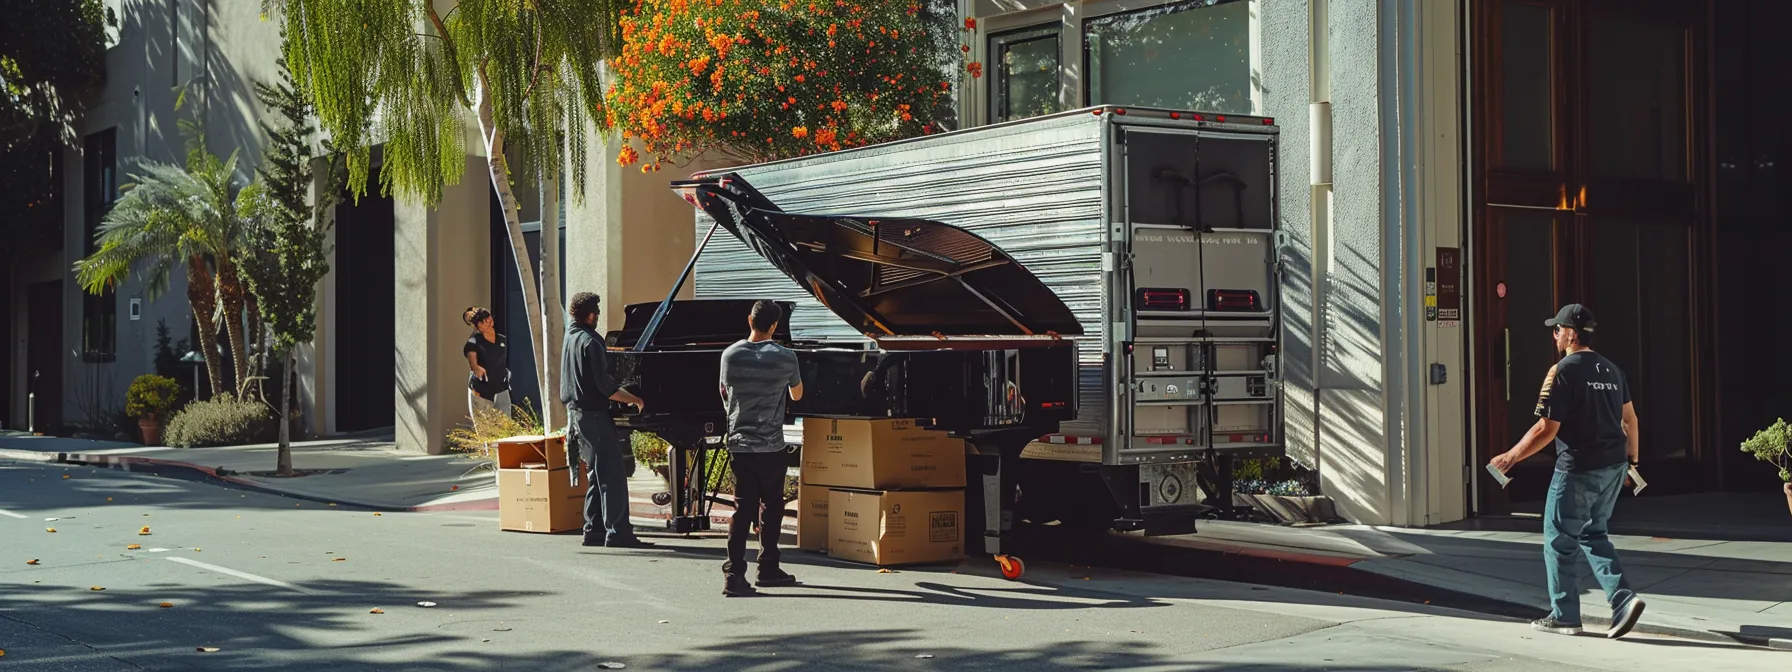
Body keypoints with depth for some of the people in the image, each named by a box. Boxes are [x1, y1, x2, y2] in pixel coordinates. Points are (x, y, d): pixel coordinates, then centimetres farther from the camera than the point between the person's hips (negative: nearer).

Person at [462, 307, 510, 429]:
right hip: (480, 391, -4)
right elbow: (471, 356, -26)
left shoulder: (503, 340, 8)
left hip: (501, 390, 4)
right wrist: (476, 367, -46)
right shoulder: (474, 341, -7)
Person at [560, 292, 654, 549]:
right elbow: (605, 385, -21)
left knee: (596, 475, 14)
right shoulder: (590, 341, -16)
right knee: (612, 476, -9)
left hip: (576, 412, 10)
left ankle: (594, 530, 14)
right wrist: (635, 400, -13)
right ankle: (618, 532, -13)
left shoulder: (570, 337, 13)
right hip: (594, 415, -10)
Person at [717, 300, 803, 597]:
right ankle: (768, 569, 23)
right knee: (771, 506, 14)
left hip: (738, 443, 2)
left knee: (743, 508, 2)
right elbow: (796, 395, 10)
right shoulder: (785, 357, -7)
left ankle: (734, 574, -9)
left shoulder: (730, 355, -2)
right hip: (771, 446, -2)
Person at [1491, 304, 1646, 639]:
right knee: (1593, 535, 20)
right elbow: (1630, 419, 16)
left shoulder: (1564, 371, -14)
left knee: (1559, 541, 5)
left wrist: (1511, 457, -6)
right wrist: (1631, 457, 29)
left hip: (1577, 470, -8)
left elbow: (1546, 430, -16)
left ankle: (1564, 616, 12)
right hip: (1613, 467, 8)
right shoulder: (1611, 369, 10)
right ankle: (1624, 598, 4)